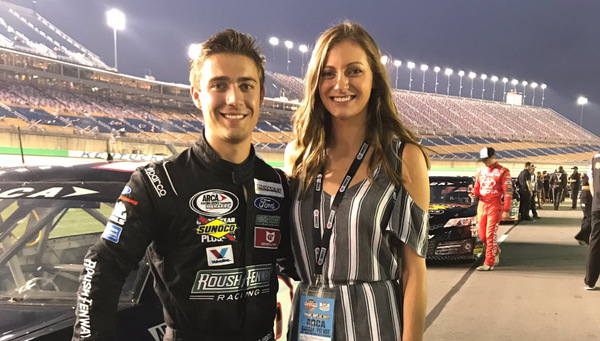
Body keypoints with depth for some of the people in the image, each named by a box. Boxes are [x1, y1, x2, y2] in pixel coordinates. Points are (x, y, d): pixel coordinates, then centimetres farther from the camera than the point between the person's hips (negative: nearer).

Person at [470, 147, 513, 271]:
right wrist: (474, 193, -2)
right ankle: (496, 251, 35)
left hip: (494, 206, -6)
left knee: (491, 235, -7)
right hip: (481, 205, 6)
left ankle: (489, 263, -2)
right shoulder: (481, 171, 13)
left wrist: (506, 210, -12)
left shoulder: (503, 172, -6)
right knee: (482, 235, 9)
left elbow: (508, 192, -8)